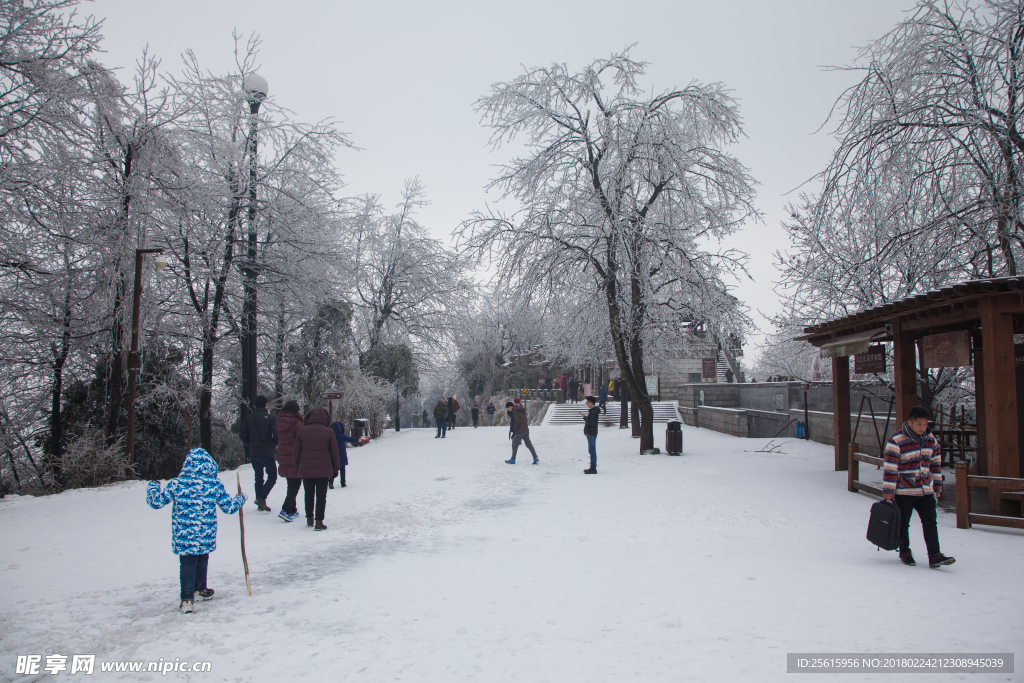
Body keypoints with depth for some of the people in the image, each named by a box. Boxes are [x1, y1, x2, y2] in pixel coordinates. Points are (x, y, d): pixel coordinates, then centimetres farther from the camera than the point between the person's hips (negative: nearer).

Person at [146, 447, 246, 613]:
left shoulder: (176, 484, -9)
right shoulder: (214, 484, -7)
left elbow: (156, 502, -3)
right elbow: (229, 507, -1)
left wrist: (152, 487, 17)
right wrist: (240, 498, 20)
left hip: (184, 537, -1)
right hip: (206, 537, 1)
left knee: (187, 564, 9)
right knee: (202, 561, 22)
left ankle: (187, 599, 1)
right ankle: (200, 590, 40)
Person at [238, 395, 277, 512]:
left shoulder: (249, 419, 6)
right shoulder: (271, 418, -7)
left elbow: (242, 435, 3)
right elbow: (277, 435, -15)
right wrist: (274, 443, 5)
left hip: (253, 454, 5)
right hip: (267, 453, -5)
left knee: (258, 477, 14)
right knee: (272, 476, 5)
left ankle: (260, 504, 14)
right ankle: (261, 498, -13)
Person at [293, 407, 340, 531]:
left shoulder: (302, 431, 1)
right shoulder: (329, 432, -5)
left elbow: (296, 452, 4)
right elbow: (335, 452, -2)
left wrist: (297, 468, 15)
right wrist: (336, 468, 9)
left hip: (305, 470, 2)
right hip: (323, 470, -2)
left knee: (309, 494, 18)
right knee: (321, 495, 4)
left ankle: (309, 519, 28)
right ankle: (319, 522, 0)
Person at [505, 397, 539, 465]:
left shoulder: (515, 411, -11)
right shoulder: (522, 410, 15)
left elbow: (517, 421, -21)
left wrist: (514, 430, -11)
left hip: (520, 431, -8)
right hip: (526, 430, 8)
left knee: (514, 444, 2)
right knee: (528, 444, 12)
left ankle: (513, 460, 7)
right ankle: (535, 458, 10)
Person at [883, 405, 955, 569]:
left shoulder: (930, 439, 4)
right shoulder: (897, 441, -17)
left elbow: (936, 463, 14)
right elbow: (890, 467, -15)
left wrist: (937, 486, 16)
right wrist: (888, 490, -14)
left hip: (926, 490, 5)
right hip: (904, 491, -5)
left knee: (930, 522, -2)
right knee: (903, 524, 8)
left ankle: (934, 556, 0)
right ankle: (905, 552, 25)